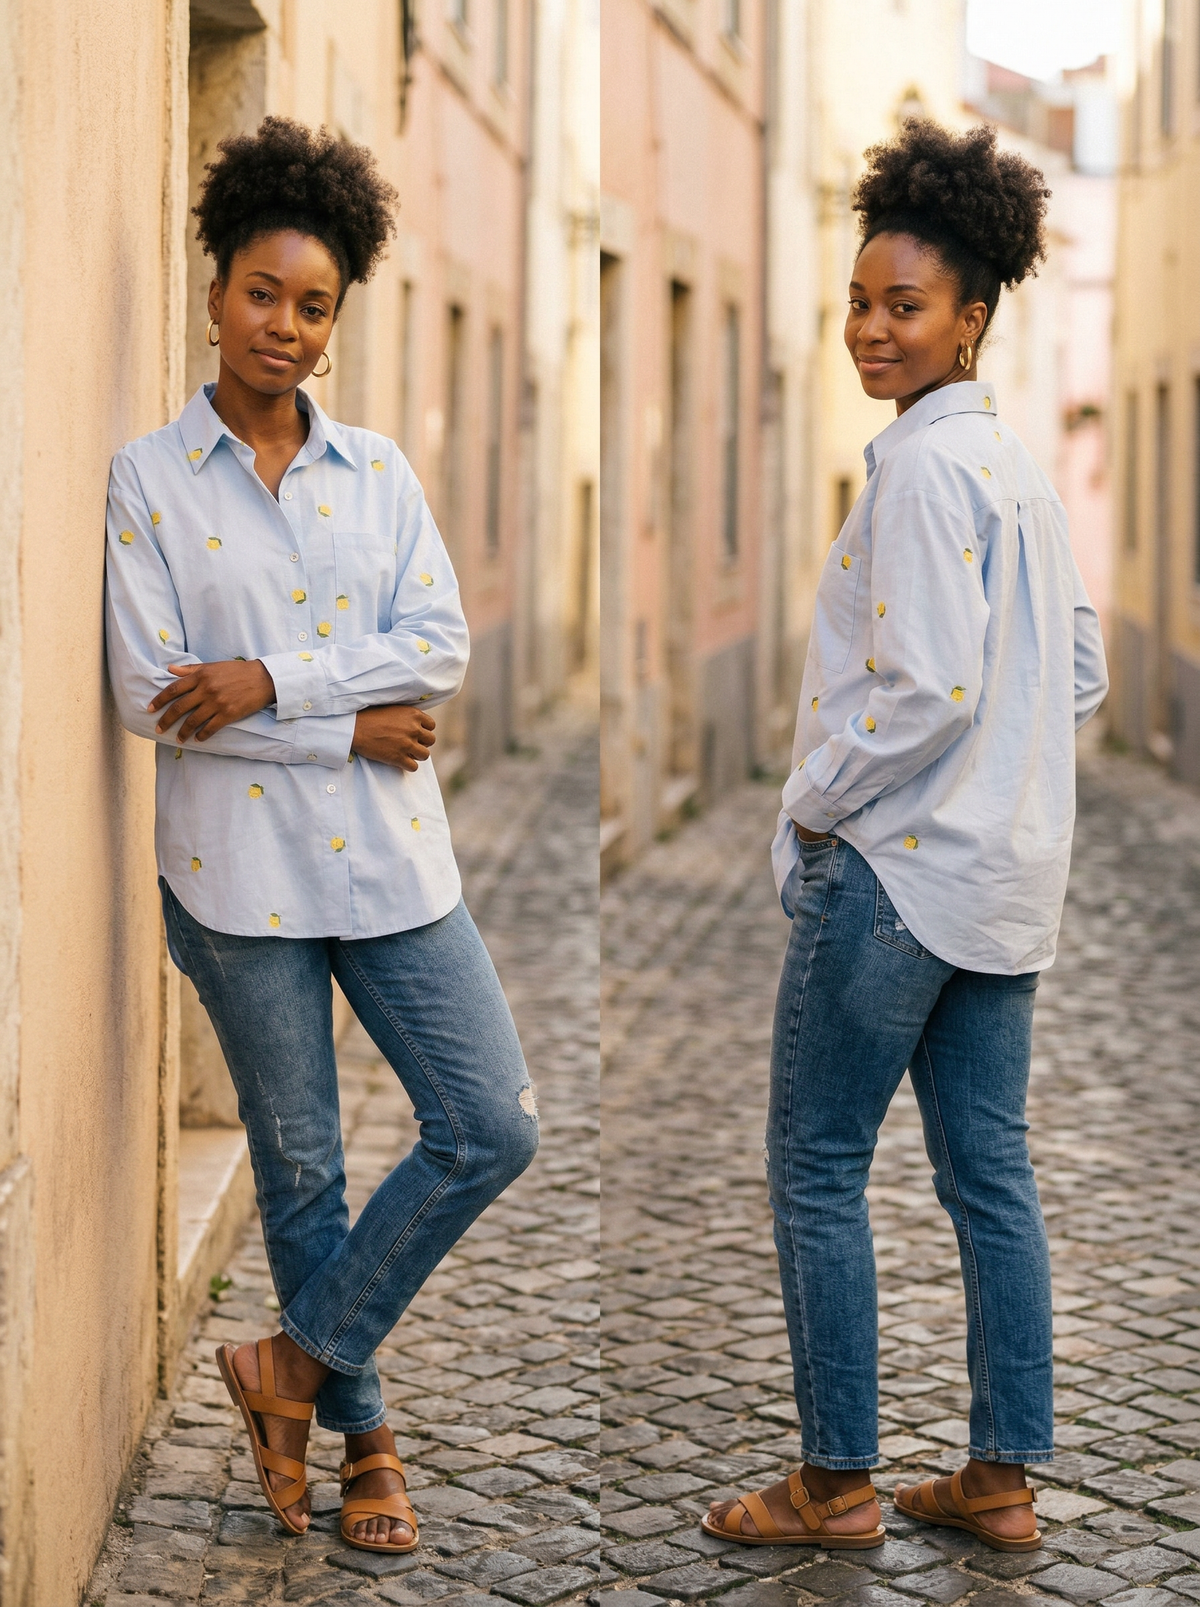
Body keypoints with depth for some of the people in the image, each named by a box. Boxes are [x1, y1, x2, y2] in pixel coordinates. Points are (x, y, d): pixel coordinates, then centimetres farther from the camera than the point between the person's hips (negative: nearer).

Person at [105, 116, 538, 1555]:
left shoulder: (379, 471, 7)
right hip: (241, 871, -3)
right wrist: (349, 724, -13)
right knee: (301, 1169, 9)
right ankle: (359, 1432, 27)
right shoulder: (148, 478, -3)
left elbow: (443, 649, -4)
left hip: (389, 858, 3)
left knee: (492, 1128, -1)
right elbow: (150, 695, -10)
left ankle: (299, 1360, 15)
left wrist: (270, 681, -17)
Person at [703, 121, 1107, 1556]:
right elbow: (1082, 676, 18)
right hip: (1006, 872, 9)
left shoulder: (924, 467, -16)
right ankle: (1002, 1479, 19)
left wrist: (817, 805, -12)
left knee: (815, 1167, 2)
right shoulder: (1016, 465, 13)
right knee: (988, 1170, 12)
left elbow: (929, 686, -24)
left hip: (895, 863, -9)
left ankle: (836, 1484, 10)